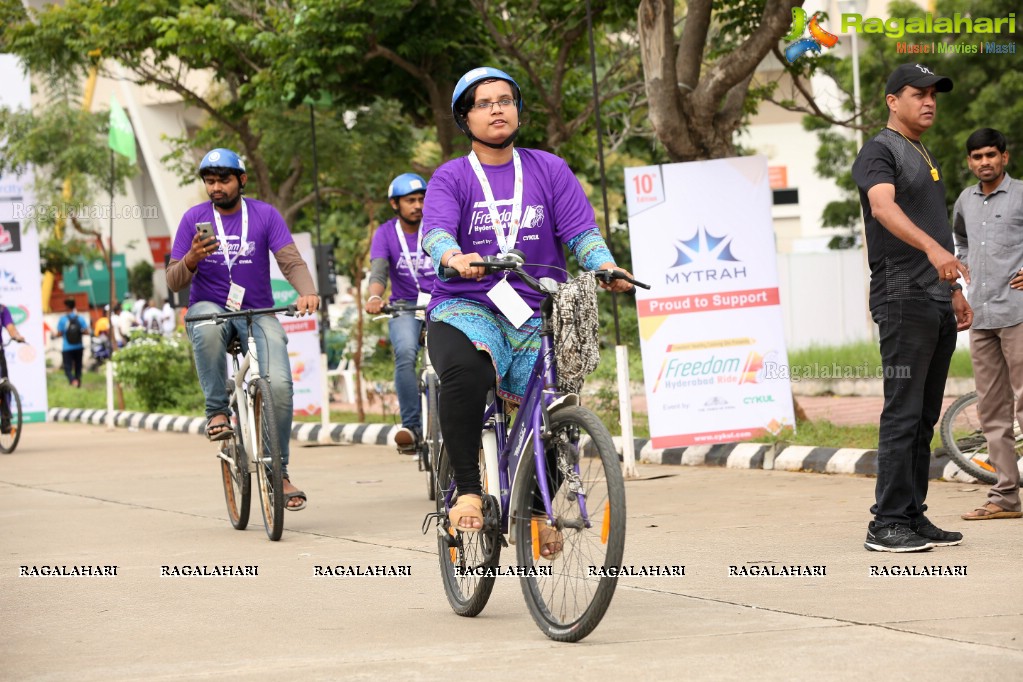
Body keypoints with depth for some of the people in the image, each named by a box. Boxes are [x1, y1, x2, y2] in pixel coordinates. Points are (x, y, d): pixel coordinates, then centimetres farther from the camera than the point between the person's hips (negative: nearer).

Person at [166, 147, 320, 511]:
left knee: (279, 384, -22)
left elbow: (292, 261, -9)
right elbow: (174, 282, -1)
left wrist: (307, 291, -30)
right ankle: (217, 411, -21)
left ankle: (279, 471, -5)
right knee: (208, 328, -40)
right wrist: (192, 260, -24)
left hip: (257, 313, 1)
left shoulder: (264, 215, 1)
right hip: (210, 308, 0)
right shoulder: (194, 219, 1)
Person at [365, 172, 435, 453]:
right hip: (405, 306, 0)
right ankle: (412, 426, -23)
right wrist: (374, 297, -35)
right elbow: (378, 270, -13)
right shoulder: (386, 233, 2)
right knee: (405, 353, -29)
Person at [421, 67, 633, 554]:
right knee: (465, 372, -36)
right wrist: (455, 258, -36)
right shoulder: (450, 178, 5)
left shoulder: (549, 170, 10)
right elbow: (435, 230, -13)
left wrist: (605, 266, -22)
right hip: (466, 308, -3)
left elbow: (580, 229, -1)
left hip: (537, 315, 3)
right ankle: (468, 491, -23)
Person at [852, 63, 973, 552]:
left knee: (925, 417, 8)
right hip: (903, 300, -9)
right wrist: (932, 248, -40)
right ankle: (887, 524, -11)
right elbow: (884, 206, -25)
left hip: (938, 304, 9)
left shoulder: (925, 157, 22)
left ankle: (913, 517, 12)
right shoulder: (879, 151, -6)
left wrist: (955, 291, 21)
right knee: (903, 413, -11)